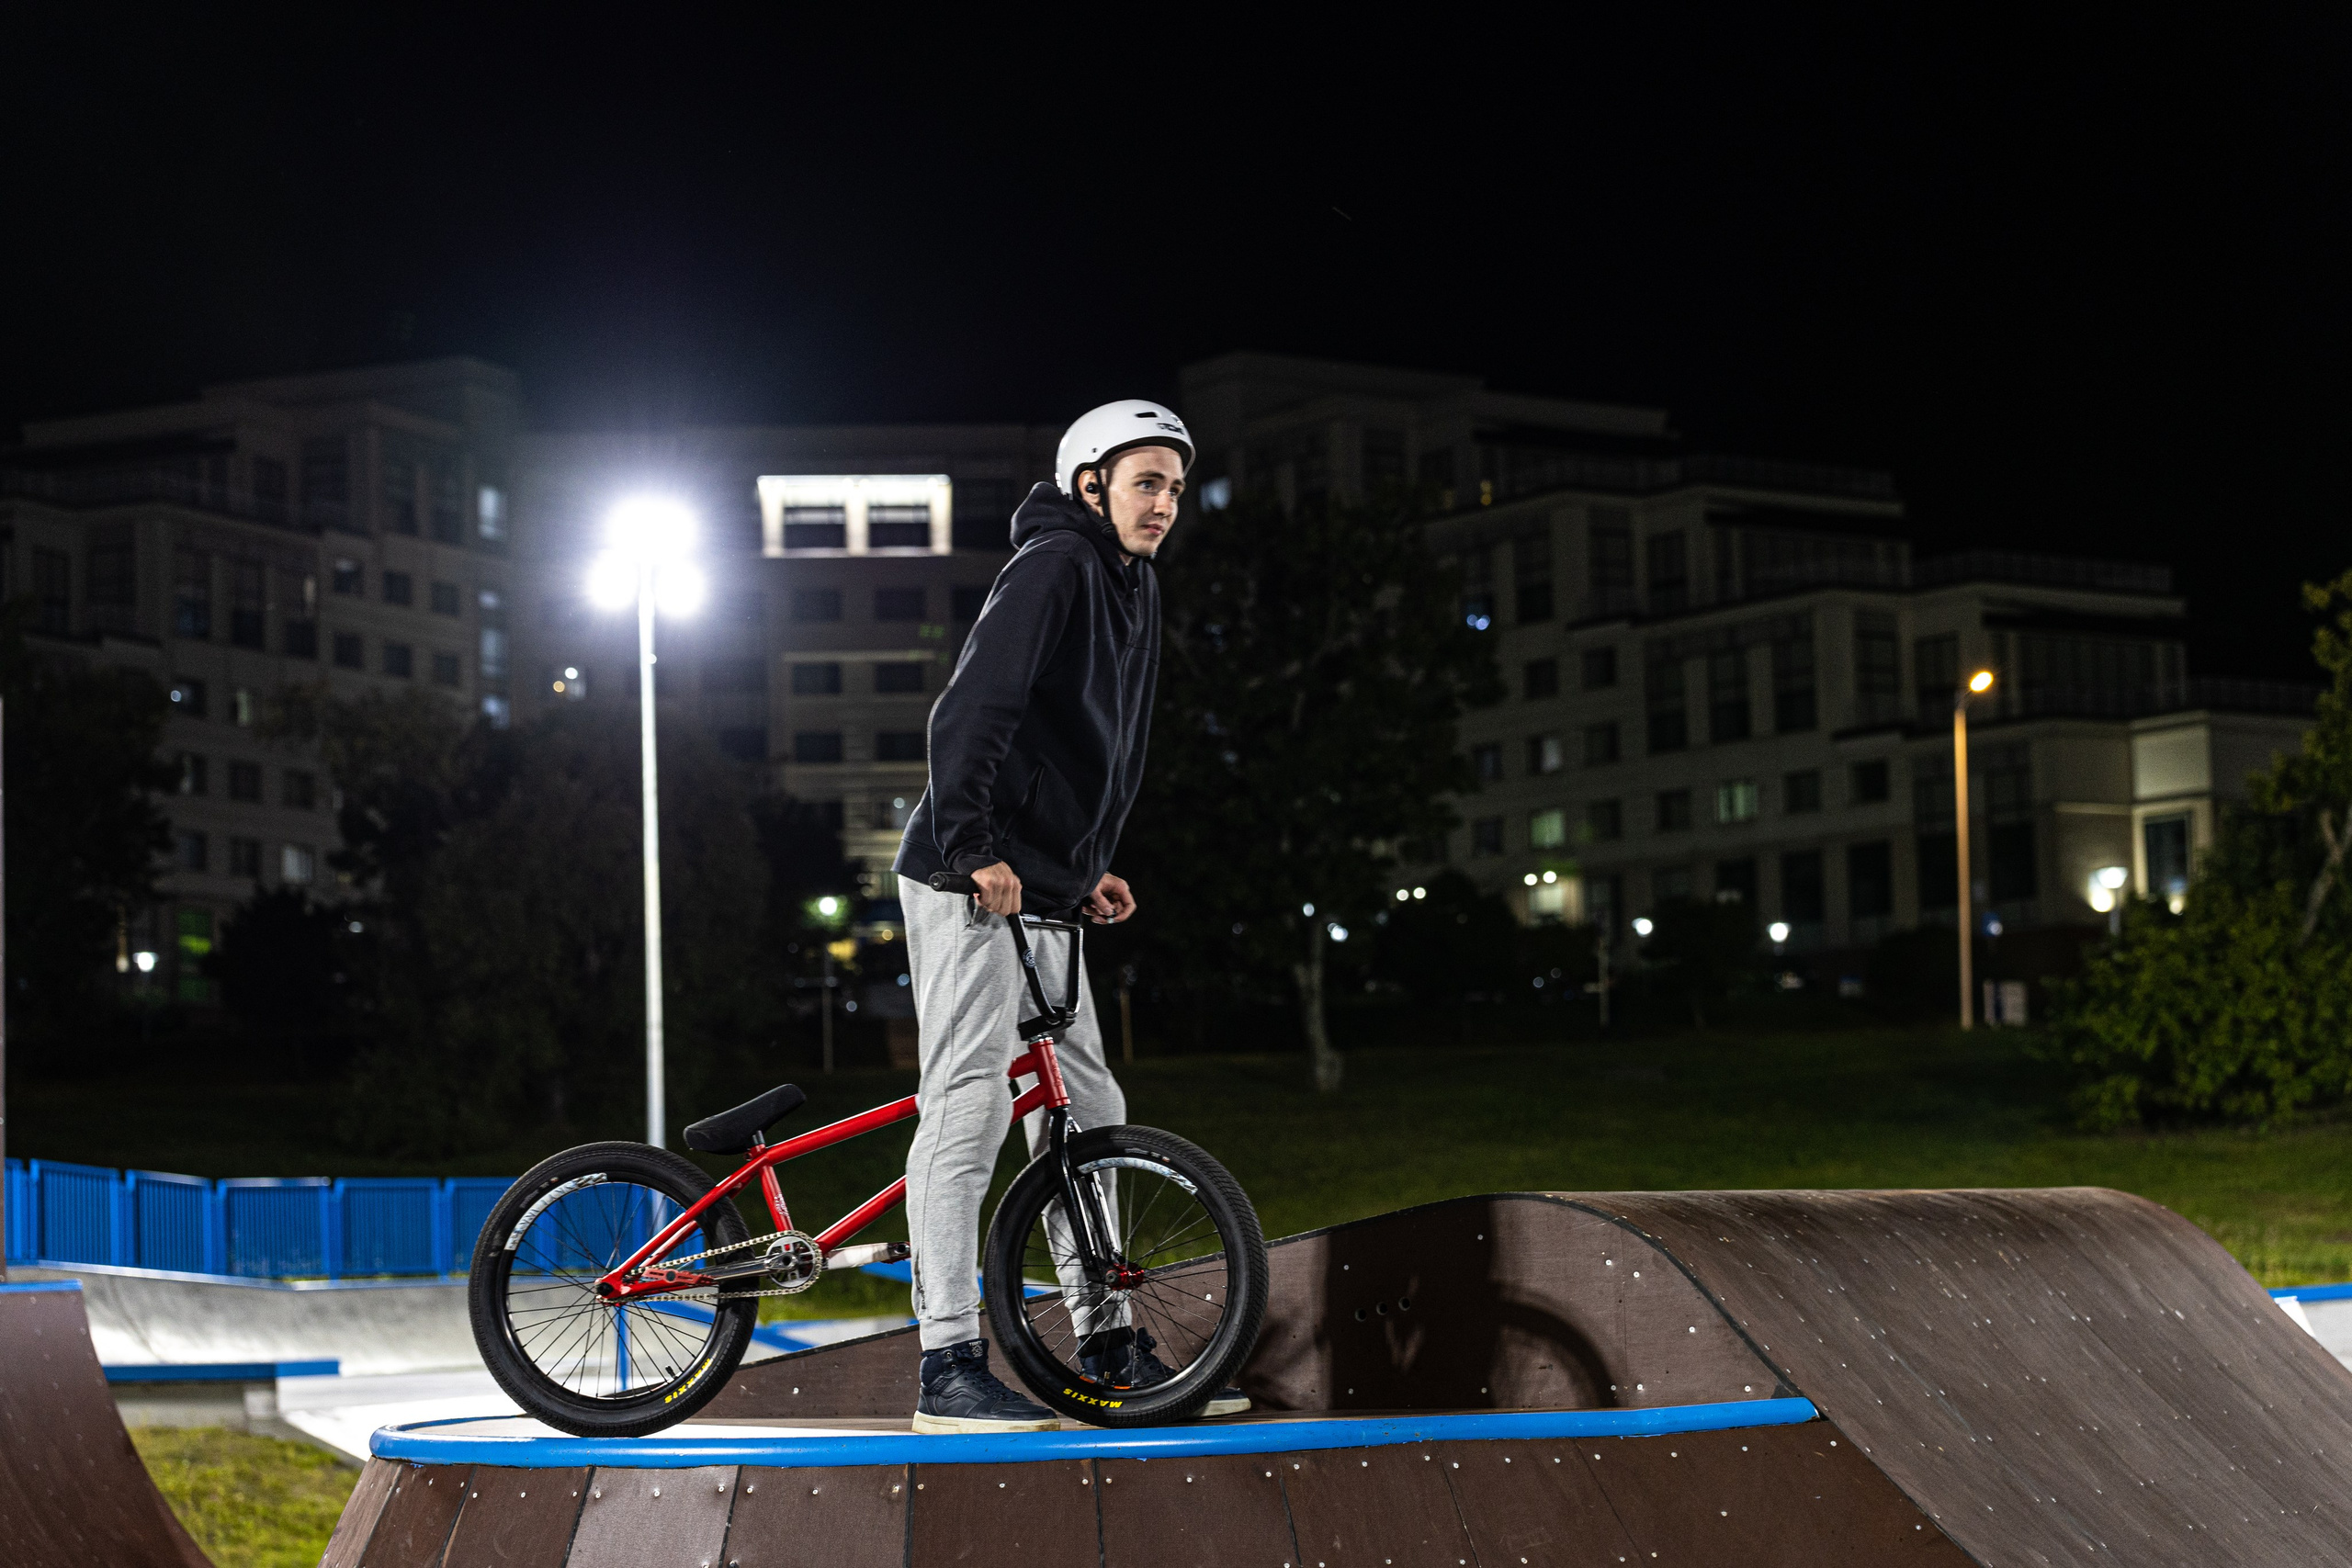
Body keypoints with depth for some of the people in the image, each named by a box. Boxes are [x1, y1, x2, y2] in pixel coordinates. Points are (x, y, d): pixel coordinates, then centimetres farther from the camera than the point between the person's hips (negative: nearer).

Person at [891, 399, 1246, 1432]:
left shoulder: (1134, 588, 17)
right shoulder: (1054, 565, -13)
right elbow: (970, 712, -22)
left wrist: (1088, 873, 18)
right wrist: (975, 847, -26)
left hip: (1042, 891, 10)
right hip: (972, 886, -10)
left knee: (1091, 1115, 11)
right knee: (968, 1110, -12)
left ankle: (1110, 1352, 18)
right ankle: (950, 1370, -13)